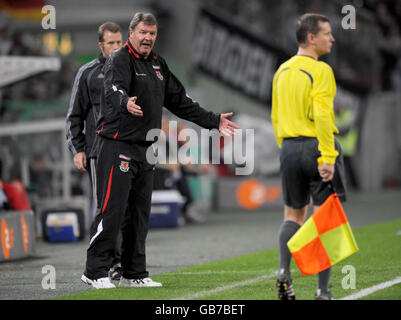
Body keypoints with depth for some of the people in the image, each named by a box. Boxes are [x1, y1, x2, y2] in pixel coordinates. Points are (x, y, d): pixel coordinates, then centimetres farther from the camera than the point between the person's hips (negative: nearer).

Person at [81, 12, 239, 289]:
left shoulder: (158, 64, 17)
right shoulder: (120, 60, -9)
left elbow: (180, 100, 24)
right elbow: (114, 90, -30)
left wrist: (213, 121, 22)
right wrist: (126, 103, -53)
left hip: (146, 149, 8)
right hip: (119, 145, -8)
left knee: (140, 212, 10)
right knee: (113, 210, -9)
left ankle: (135, 273, 16)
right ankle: (95, 272, -3)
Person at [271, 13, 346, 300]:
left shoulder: (282, 71, 12)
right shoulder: (320, 71, -12)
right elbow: (322, 115, -21)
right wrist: (327, 158, -22)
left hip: (290, 148, 7)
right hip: (318, 147, -6)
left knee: (294, 215, 17)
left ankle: (284, 270, -4)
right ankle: (323, 291, -2)